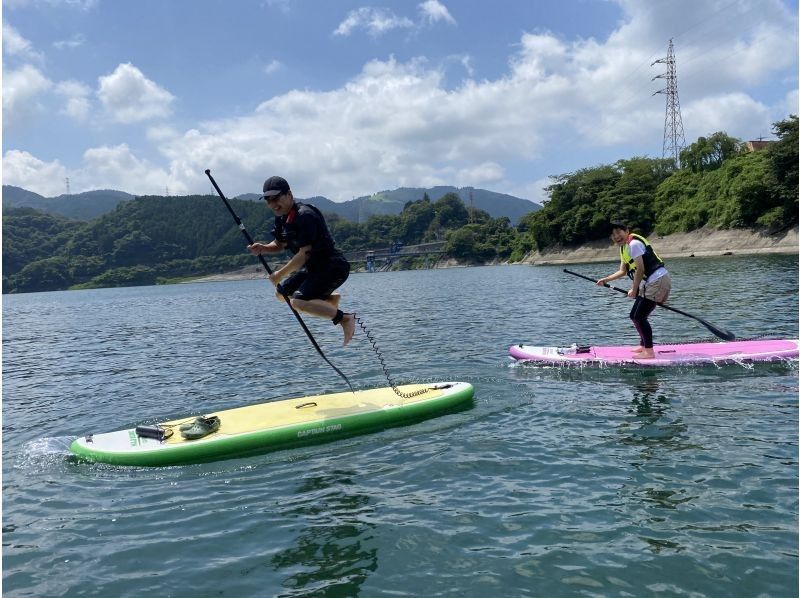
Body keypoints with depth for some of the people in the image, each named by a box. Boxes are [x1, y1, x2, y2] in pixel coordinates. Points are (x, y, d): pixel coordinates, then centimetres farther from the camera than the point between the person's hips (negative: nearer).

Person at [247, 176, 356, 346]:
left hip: (333, 267, -10)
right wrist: (262, 248, -2)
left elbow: (304, 254, -23)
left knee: (299, 302, -23)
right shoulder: (281, 217, 8)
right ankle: (331, 299, 23)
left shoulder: (305, 216, -21)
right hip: (314, 268, 10)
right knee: (282, 293, 17)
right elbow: (279, 245, 19)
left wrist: (280, 274, -15)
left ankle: (345, 318, -15)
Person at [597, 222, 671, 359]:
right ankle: (643, 346, 26)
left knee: (639, 317, -11)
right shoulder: (624, 247, 16)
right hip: (650, 282, 10)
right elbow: (622, 271, 20)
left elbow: (640, 269, -17)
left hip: (657, 280, -10)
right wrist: (606, 279, 10)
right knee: (635, 316, 15)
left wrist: (634, 289, -10)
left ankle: (649, 352, -7)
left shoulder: (633, 244, -14)